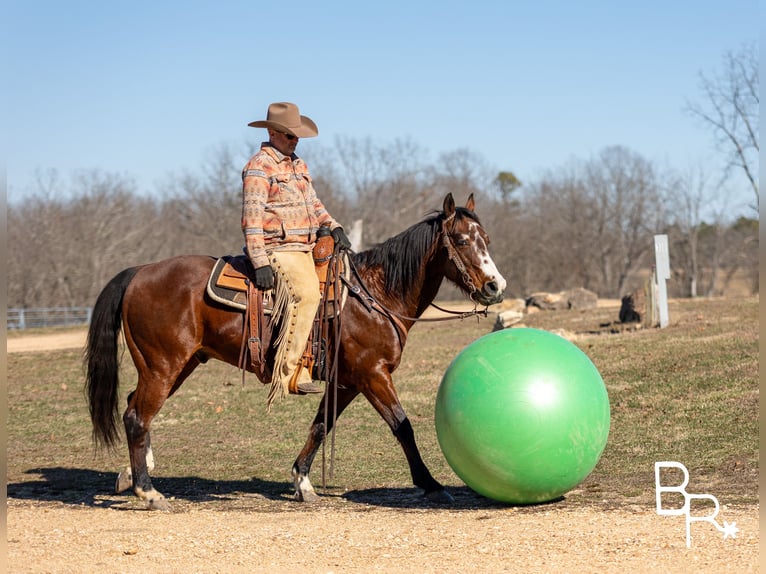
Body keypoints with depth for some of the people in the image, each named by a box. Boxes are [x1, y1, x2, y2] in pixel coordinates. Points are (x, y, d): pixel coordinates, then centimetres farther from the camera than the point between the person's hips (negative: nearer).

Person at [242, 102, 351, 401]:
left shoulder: (298, 165, 20)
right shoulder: (260, 167, -8)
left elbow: (312, 202, 28)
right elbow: (251, 218, -15)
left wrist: (333, 227, 8)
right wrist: (260, 262, -22)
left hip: (304, 249, 10)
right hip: (278, 249, -10)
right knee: (306, 294, -30)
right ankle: (288, 374, -29)